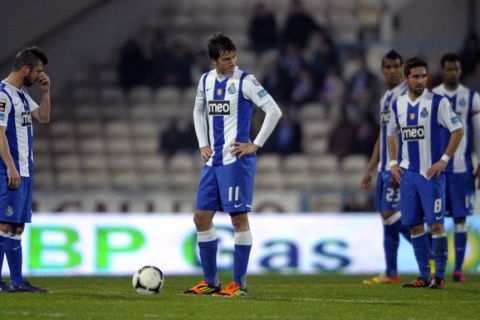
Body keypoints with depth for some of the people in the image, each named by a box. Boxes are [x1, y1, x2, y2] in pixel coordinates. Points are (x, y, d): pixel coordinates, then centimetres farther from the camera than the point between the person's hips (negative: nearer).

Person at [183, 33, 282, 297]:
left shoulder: (244, 81, -8)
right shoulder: (206, 80, 10)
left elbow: (274, 111, -11)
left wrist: (255, 145, -12)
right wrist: (203, 144, 13)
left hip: (236, 159, -7)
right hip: (213, 160, 7)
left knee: (238, 217, -5)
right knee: (201, 217, 6)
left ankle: (239, 284, 0)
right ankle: (210, 282, 16)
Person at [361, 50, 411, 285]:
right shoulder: (385, 98, 18)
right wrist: (369, 170, 23)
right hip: (384, 167, 9)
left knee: (390, 213, -14)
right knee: (387, 215, 7)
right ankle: (391, 273, 9)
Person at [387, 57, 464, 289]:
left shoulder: (438, 102, -7)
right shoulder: (398, 104, 9)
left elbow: (458, 130, -7)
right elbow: (391, 135, 22)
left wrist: (444, 160, -12)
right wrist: (393, 163, 10)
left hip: (431, 173, -5)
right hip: (407, 173, 5)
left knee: (435, 224, -8)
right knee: (414, 225, 5)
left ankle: (439, 276, -1)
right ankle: (424, 276, 12)